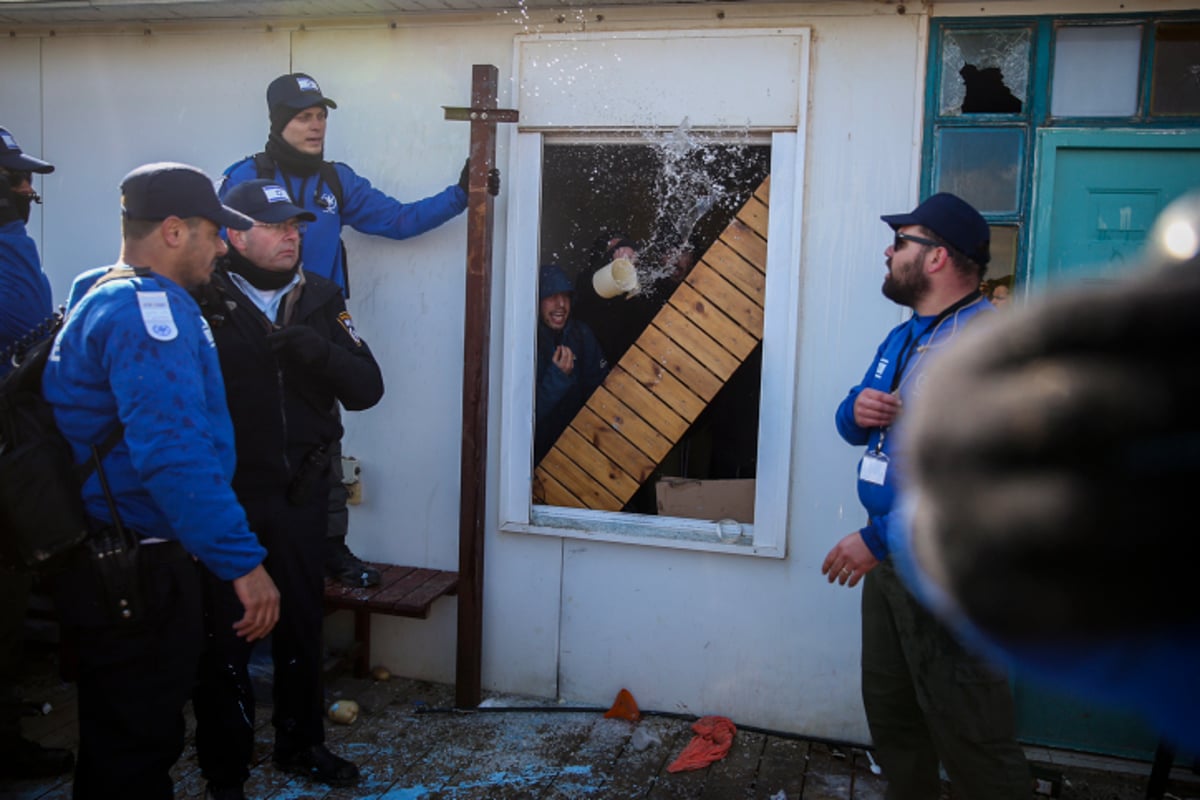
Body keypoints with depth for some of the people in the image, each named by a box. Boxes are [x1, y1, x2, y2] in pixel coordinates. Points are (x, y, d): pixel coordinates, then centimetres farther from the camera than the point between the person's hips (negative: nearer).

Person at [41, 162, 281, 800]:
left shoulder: (101, 298, 15)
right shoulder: (150, 309, -19)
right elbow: (174, 455, -30)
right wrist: (243, 561, -30)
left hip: (119, 568, 10)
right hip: (135, 574, -10)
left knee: (120, 744, 22)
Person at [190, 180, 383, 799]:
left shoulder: (320, 298, 3)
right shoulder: (203, 300, -10)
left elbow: (367, 388, -4)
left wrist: (319, 351, -18)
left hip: (300, 494, 5)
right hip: (225, 494, -4)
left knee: (302, 623, 17)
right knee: (225, 633, 7)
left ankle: (301, 744, 37)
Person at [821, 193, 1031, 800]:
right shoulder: (902, 339, 13)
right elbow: (854, 427, 20)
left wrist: (876, 538, -23)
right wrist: (857, 410, -6)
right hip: (891, 557, 9)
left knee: (969, 738, 1)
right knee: (889, 713, 20)